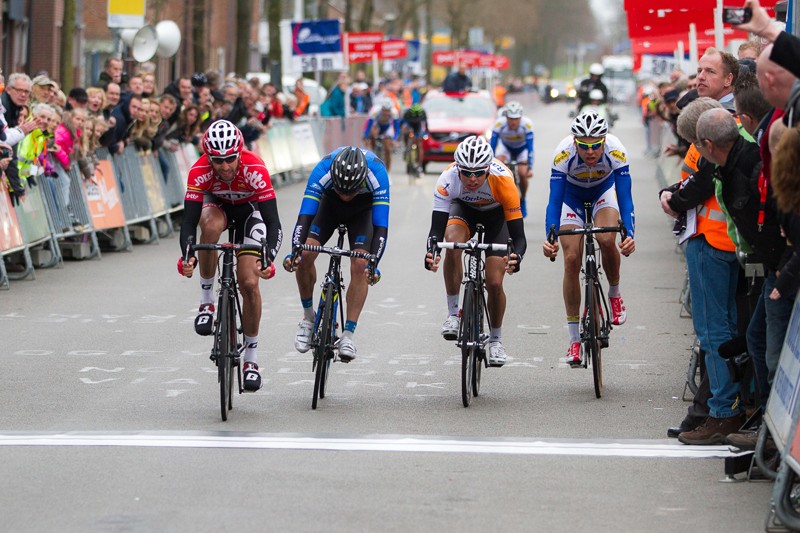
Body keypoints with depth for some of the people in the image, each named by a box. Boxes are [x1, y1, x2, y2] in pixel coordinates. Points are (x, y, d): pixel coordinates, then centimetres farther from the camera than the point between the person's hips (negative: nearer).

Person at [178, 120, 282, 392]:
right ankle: (206, 302, -19)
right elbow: (189, 220, -34)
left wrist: (268, 258, -53)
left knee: (249, 283, -12)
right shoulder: (200, 171, -33)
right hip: (216, 204, 1)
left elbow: (273, 222, -37)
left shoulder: (254, 169, -37)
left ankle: (251, 358, 3)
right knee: (211, 226, -37)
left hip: (249, 209, -1)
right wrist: (187, 257, -52)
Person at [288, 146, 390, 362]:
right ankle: (308, 316, 1)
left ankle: (348, 335, -16)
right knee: (305, 254, -20)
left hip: (363, 210, -1)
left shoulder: (377, 172, -39)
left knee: (359, 265, -21)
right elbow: (305, 215, -40)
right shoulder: (323, 170, -37)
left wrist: (373, 264, -50)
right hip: (329, 204, 1)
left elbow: (381, 225, -39)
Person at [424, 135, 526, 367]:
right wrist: (431, 252, -58)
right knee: (452, 244, -33)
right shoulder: (448, 179, -36)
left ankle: (496, 339, 19)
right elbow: (437, 228, -36)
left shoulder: (502, 180, -39)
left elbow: (519, 236, -37)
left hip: (496, 213, -1)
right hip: (463, 208, 1)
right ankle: (453, 313, -16)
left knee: (494, 284, -9)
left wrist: (516, 258, -58)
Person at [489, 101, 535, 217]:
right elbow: (492, 145, -29)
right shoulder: (500, 124, -33)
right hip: (505, 147, 1)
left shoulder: (527, 124, -34)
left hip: (522, 148, -1)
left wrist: (530, 168, -36)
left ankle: (522, 201, 6)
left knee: (523, 174, -20)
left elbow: (530, 148, -32)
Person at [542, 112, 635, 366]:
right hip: (572, 195, 0)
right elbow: (554, 201, -34)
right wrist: (550, 238, -48)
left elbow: (625, 198, -35)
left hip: (603, 192, 0)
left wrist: (629, 235, -49)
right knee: (571, 259, -12)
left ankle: (614, 294, 4)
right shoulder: (564, 154, -36)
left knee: (606, 240, -28)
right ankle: (575, 340, -5)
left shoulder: (616, 152, -35)